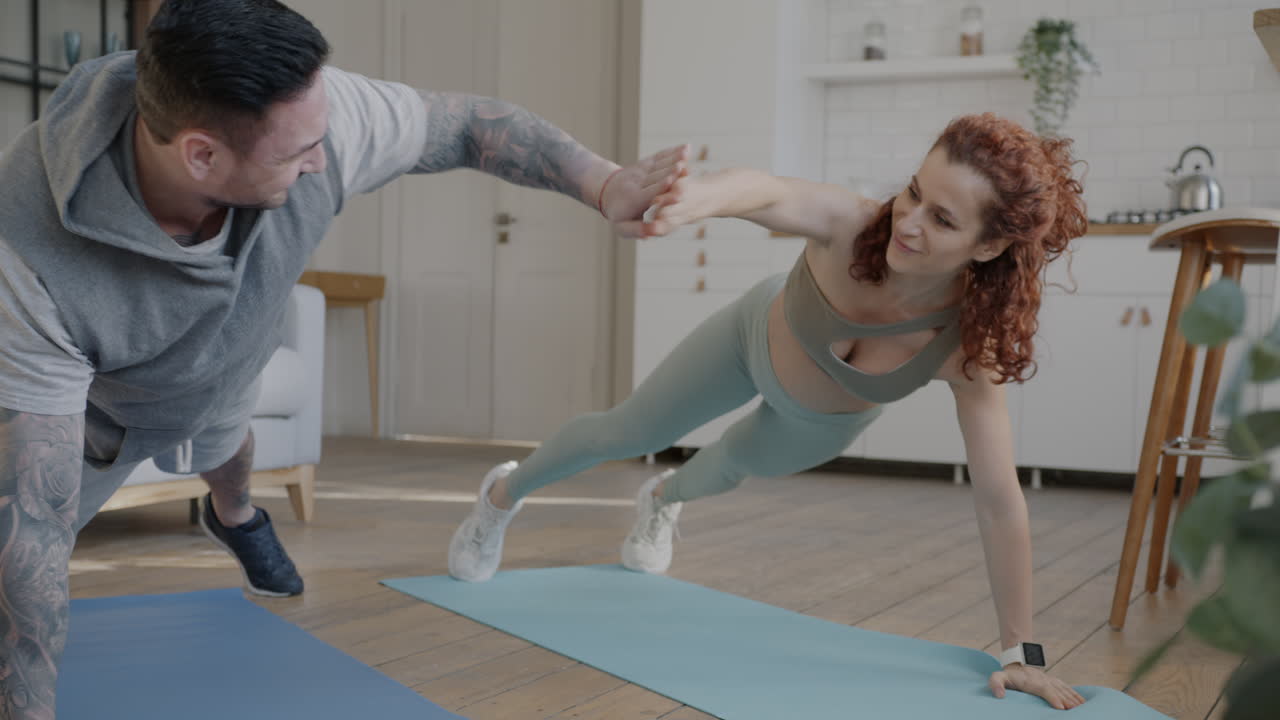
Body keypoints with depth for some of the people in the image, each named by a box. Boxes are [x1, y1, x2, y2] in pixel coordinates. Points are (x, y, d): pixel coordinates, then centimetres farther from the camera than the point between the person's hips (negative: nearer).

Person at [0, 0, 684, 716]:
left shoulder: (304, 111, -41)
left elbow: (469, 124, -23)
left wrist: (604, 183, -33)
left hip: (221, 377, 4)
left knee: (223, 443, 35)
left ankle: (234, 515, 71)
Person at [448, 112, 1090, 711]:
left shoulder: (971, 343, -41)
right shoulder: (851, 225, -43)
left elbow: (1000, 502, -35)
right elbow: (770, 192, -65)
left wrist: (1020, 651, -33)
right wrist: (704, 194, -89)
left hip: (824, 422, 2)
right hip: (757, 336, -2)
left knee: (737, 466, 31)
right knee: (624, 432, 15)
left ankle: (663, 498, 69)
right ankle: (504, 495, 47)